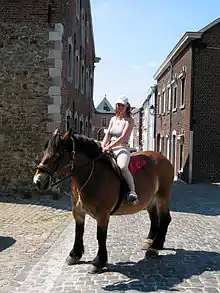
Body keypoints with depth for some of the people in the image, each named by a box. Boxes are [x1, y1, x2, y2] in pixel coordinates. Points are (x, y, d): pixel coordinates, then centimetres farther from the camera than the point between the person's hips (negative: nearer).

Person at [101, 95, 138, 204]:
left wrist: (109, 146, -20)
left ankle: (132, 192, -27)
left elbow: (123, 137, -11)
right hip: (109, 148, 6)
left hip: (122, 148, -6)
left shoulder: (129, 120, 2)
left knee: (122, 167, -36)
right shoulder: (113, 119, 20)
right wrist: (103, 146, -9)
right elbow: (107, 135, 10)